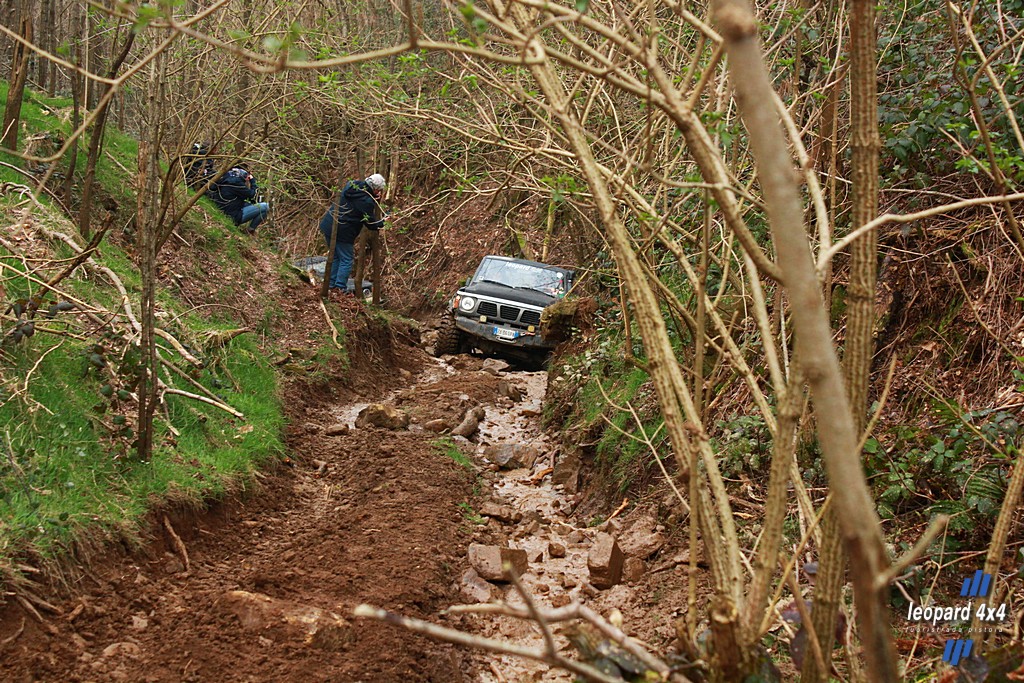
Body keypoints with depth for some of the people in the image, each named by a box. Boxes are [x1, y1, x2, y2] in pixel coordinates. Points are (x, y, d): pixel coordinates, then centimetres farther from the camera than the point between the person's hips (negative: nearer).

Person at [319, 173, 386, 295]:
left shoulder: (350, 185, 5)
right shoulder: (366, 201, -18)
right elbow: (371, 224, -9)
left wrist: (374, 199, 15)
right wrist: (382, 222, 11)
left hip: (327, 226, 8)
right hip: (343, 232, -8)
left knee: (335, 257, 20)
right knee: (346, 260, 4)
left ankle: (331, 285, 24)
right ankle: (340, 288, 2)